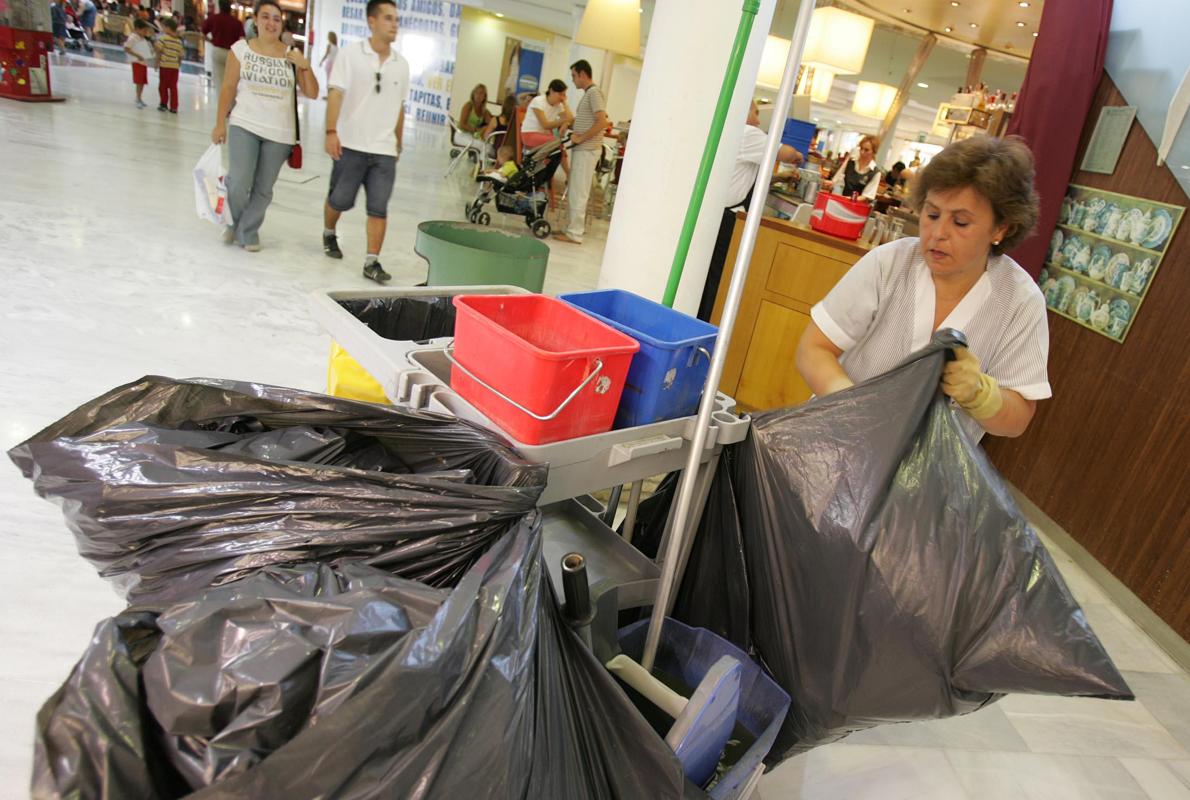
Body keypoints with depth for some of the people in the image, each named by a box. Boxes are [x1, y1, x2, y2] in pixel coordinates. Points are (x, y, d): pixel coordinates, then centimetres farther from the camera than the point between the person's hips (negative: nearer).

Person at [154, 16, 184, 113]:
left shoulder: (163, 38, -6)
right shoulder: (179, 41, 6)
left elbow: (159, 51, -8)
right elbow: (180, 55, 8)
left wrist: (157, 62, 1)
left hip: (165, 65, -3)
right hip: (175, 66, 3)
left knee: (163, 85, 9)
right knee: (173, 87, 5)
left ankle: (164, 104, 13)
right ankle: (174, 107, 2)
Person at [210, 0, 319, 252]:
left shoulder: (292, 55, 4)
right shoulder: (241, 48, 1)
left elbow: (312, 94, 3)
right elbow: (228, 87, 3)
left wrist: (306, 67, -13)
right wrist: (220, 123, 1)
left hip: (279, 133, 2)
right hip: (244, 126, -1)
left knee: (263, 189, 7)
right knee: (238, 183, -10)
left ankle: (248, 232, 25)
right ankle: (236, 223, 19)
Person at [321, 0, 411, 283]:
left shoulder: (401, 64, 10)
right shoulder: (351, 53, -2)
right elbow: (336, 94, -8)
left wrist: (398, 144, 17)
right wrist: (331, 131, -19)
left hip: (384, 150, 3)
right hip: (351, 145, -2)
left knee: (379, 208, -4)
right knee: (340, 200, 8)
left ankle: (372, 262, -1)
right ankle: (329, 234, 36)